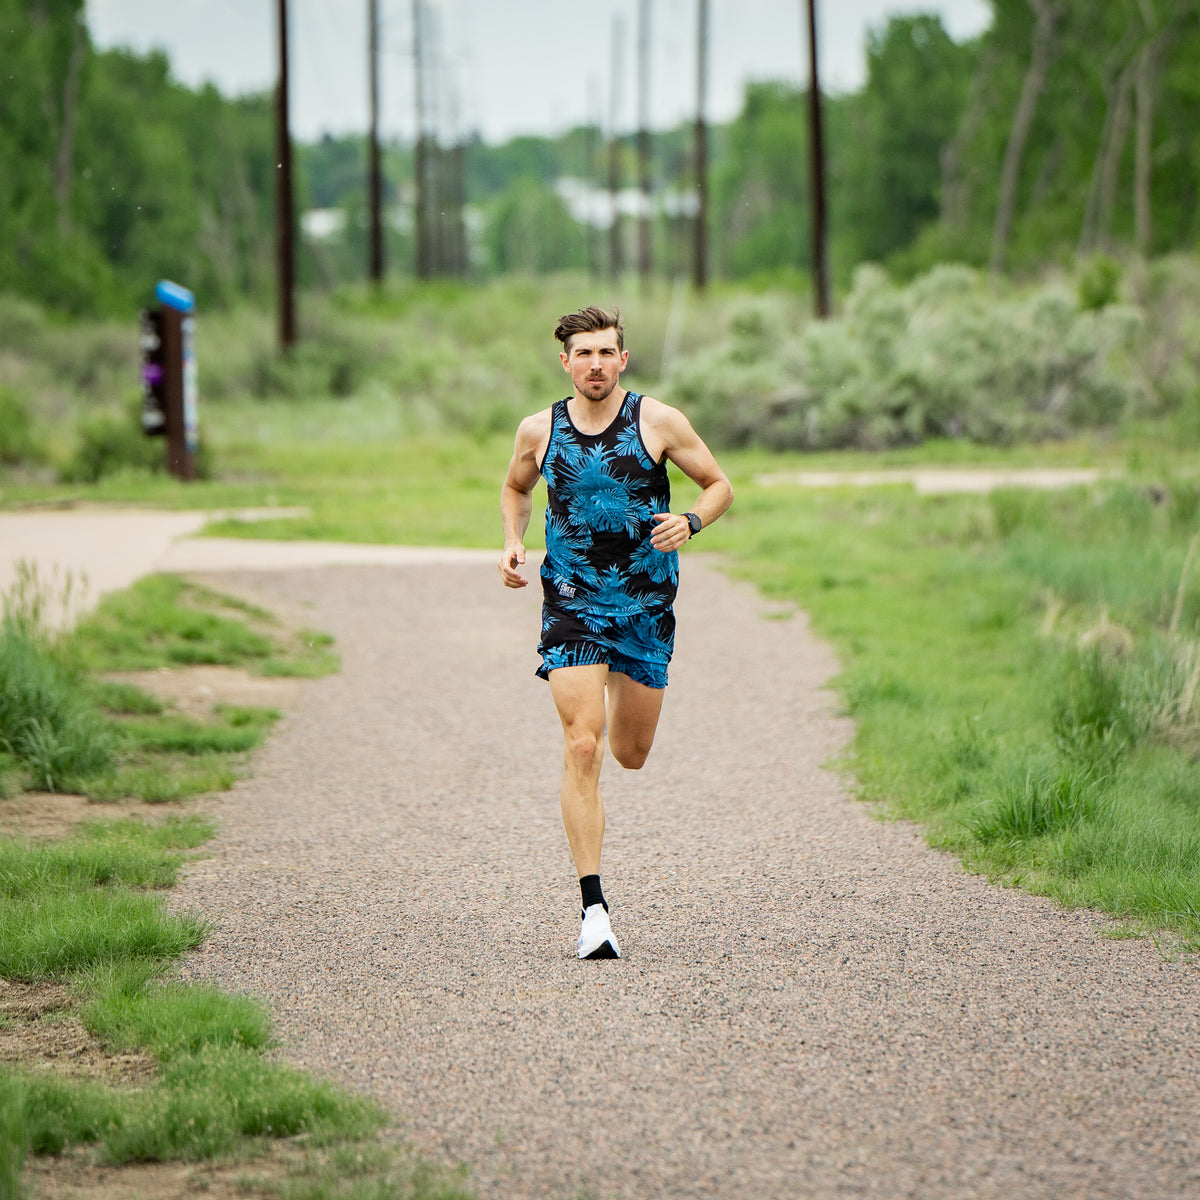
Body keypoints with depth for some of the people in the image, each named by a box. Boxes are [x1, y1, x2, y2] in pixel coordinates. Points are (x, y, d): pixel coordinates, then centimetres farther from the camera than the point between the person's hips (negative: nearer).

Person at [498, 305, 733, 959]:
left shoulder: (657, 422, -4)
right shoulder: (538, 431, 1)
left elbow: (718, 484, 5)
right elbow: (515, 489, 20)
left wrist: (690, 522, -16)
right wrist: (513, 540, 1)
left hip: (645, 605, 1)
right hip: (571, 604, 0)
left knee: (631, 753, 10)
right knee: (582, 749, -14)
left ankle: (617, 689, 51)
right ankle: (593, 908, -14)